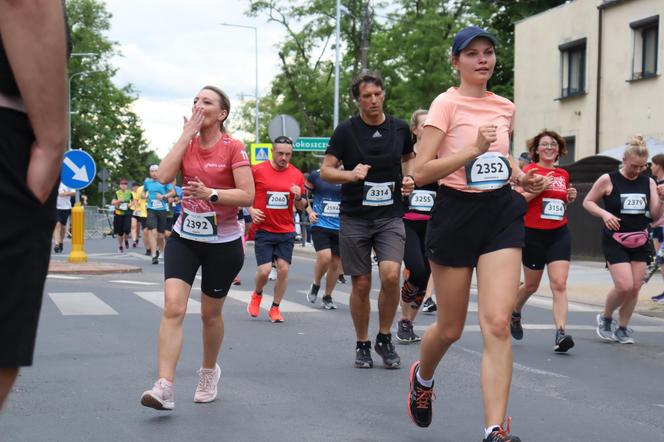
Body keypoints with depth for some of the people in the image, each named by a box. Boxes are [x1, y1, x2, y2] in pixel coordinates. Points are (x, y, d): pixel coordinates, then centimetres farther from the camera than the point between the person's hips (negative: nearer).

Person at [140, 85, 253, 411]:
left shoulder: (233, 148, -9)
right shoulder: (187, 143, 3)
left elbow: (247, 195, -16)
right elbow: (164, 176, -14)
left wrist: (211, 194, -30)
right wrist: (186, 135, -12)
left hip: (223, 242, -3)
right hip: (184, 237, 3)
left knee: (210, 313, 12)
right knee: (173, 307, -14)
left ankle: (209, 373, 38)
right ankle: (164, 387, -18)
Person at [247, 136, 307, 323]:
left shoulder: (297, 175, 3)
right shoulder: (258, 170, -5)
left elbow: (301, 207, 10)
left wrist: (299, 198, -11)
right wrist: (251, 210, -8)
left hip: (286, 231, 2)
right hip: (263, 230, -2)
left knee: (283, 269, -2)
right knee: (264, 270, -8)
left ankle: (275, 308, 14)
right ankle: (257, 295, 25)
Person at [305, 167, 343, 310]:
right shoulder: (316, 175, -1)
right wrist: (310, 212, -2)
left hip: (340, 227, 2)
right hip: (320, 224, -2)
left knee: (335, 263, 6)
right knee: (324, 257, -19)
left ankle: (327, 297, 23)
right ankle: (315, 285, 10)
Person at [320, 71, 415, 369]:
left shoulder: (399, 128, 5)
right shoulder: (346, 130, -2)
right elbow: (325, 170, -2)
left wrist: (408, 179, 5)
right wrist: (351, 174, -20)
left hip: (390, 216, 1)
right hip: (355, 218, -1)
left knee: (390, 274, -18)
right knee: (361, 285, 4)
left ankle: (384, 338, 3)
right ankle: (362, 345, 22)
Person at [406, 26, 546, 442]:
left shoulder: (505, 107, 10)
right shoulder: (447, 103, -7)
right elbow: (420, 172, -15)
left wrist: (519, 175, 8)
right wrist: (473, 150, -24)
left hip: (501, 213, 4)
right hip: (456, 211, -3)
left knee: (498, 323, -13)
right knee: (451, 327, 8)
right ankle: (423, 377, 43)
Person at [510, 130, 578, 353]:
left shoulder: (563, 174, 12)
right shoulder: (530, 170, -4)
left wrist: (570, 198, 5)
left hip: (559, 235, 4)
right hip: (533, 234, -4)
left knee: (559, 284, -11)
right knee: (531, 285, 12)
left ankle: (560, 334, -16)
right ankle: (514, 313, 42)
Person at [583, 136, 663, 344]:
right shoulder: (608, 180, -6)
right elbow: (587, 202, 2)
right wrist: (604, 214, -16)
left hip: (640, 242, 4)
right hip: (615, 241, -4)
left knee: (635, 288, 3)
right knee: (624, 286, -14)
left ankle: (622, 329, 21)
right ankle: (605, 318, 13)